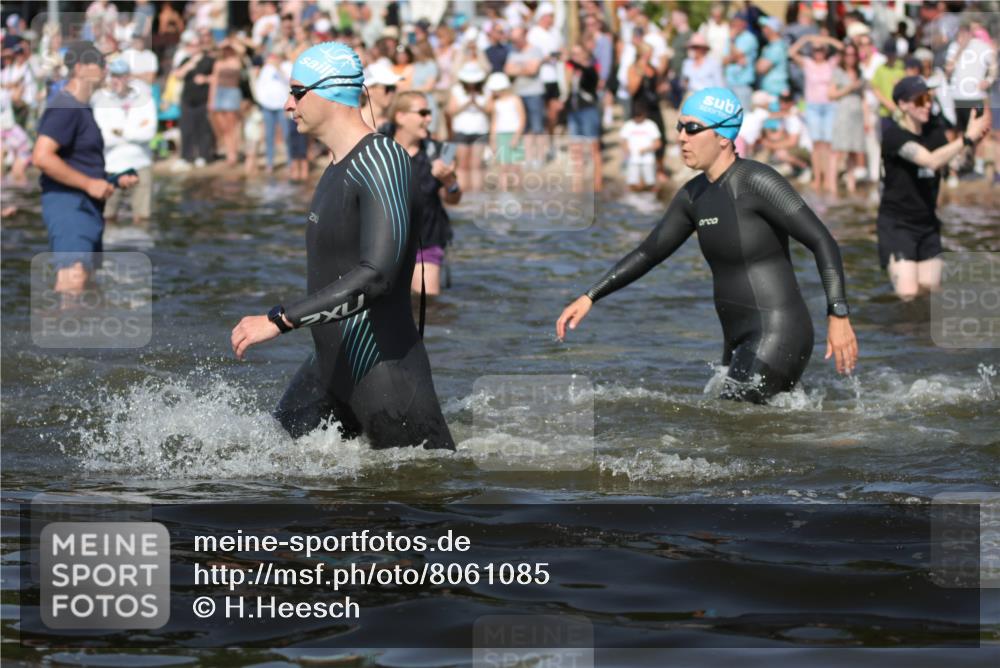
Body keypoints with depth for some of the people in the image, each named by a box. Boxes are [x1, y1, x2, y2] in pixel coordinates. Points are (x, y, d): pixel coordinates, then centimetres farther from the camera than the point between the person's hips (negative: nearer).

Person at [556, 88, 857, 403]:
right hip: (739, 342, 9)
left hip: (778, 334, -9)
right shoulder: (695, 194, 10)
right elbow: (649, 253, 19)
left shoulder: (756, 182, -15)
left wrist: (838, 316, -26)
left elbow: (822, 242, -18)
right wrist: (590, 298, 12)